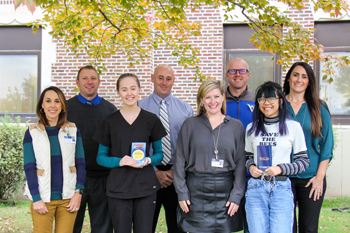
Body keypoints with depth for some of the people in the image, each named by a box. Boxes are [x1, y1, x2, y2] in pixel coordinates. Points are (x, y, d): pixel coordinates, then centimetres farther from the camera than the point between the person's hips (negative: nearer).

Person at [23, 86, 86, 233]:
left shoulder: (73, 130, 8)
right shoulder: (32, 132, 3)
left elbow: (80, 164, 7)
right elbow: (29, 168, 0)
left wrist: (78, 192, -2)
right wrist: (36, 198, -7)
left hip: (68, 198, 1)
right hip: (43, 198, -1)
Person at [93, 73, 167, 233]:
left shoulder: (151, 120, 5)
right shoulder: (110, 122, 4)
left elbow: (159, 153, 12)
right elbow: (101, 157, 7)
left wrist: (149, 160, -10)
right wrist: (119, 161, -13)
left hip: (145, 186, 1)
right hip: (118, 188, 0)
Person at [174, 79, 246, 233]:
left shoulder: (236, 126, 6)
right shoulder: (190, 125, 4)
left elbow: (241, 163, 5)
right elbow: (180, 161, 4)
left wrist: (236, 195, -2)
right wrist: (181, 193, -1)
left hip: (225, 192, 1)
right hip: (196, 192, -1)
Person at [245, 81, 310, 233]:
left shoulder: (293, 127, 1)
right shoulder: (252, 128, 10)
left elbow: (303, 161, 2)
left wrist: (281, 168, -12)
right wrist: (250, 167, -3)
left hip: (281, 188, -2)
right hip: (255, 188, 2)